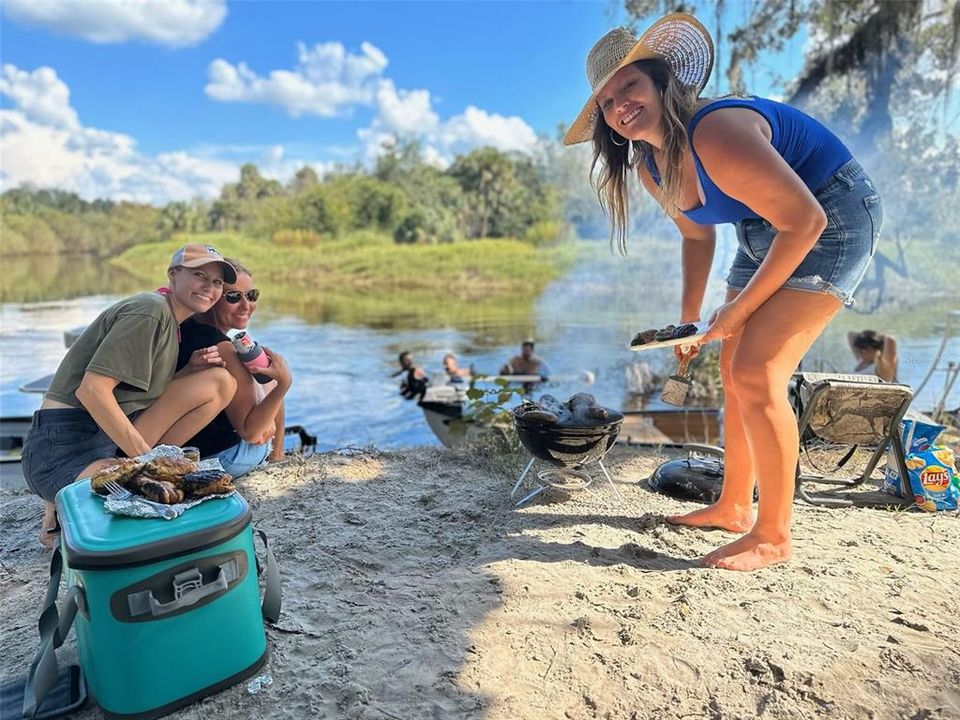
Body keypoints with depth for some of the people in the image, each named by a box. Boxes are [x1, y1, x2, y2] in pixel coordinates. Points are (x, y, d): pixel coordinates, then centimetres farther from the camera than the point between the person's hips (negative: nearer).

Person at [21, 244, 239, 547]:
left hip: (113, 437, 9)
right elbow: (92, 389, -22)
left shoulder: (173, 322, 15)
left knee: (220, 381, -1)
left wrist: (192, 369, -3)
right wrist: (147, 457, -22)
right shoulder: (150, 310, -14)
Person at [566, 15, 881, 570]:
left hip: (833, 219, -9)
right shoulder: (649, 167, -1)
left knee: (757, 374, -18)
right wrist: (689, 317, 8)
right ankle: (734, 508, 25)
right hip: (764, 232, 9)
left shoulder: (715, 134, -29)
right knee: (735, 371, 10)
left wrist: (740, 308, -20)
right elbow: (696, 234, 14)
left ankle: (773, 537, -3)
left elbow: (806, 220, -27)